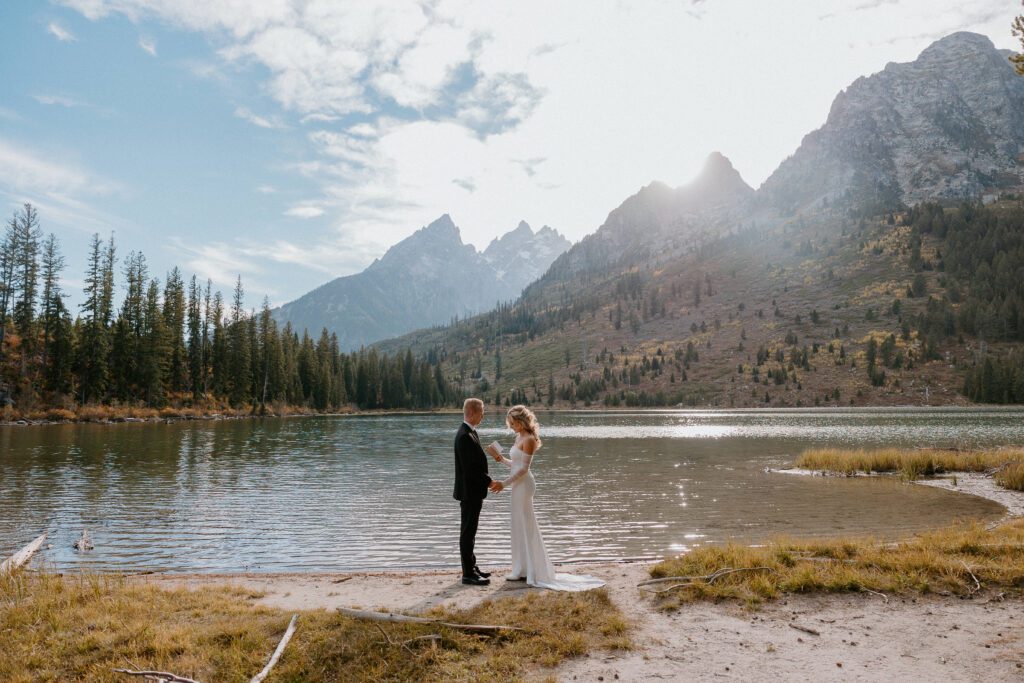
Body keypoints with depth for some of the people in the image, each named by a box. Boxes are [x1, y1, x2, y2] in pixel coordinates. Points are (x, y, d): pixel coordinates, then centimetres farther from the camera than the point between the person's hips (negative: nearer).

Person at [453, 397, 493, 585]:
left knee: (469, 531, 16)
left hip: (473, 492, 10)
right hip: (470, 492, -10)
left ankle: (471, 568, 26)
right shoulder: (465, 436, -21)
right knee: (468, 532, -3)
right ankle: (468, 574, 4)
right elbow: (470, 468, -24)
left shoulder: (469, 433, 11)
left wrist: (486, 480, 13)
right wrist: (489, 481, -15)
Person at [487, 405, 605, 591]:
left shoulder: (528, 439, -15)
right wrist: (501, 459, 10)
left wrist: (504, 483, -19)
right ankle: (524, 569, 21)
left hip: (523, 485, -9)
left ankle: (528, 571, 7)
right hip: (518, 485, 10)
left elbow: (523, 468, -18)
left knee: (525, 526, -2)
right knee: (520, 527, 13)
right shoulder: (519, 438, 13)